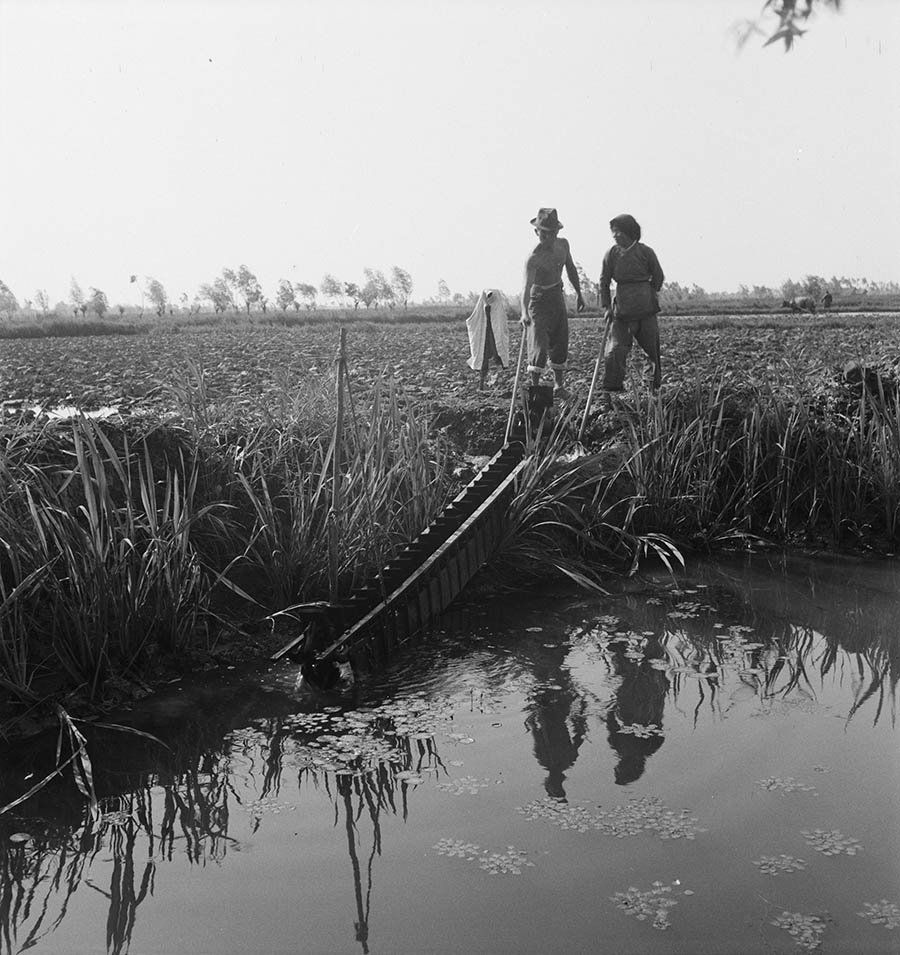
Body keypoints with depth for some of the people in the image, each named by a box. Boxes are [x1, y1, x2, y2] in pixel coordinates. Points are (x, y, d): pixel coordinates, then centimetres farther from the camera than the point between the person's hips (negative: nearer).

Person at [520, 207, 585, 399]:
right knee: (539, 345, -14)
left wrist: (578, 293, 18)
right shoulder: (533, 259, -27)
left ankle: (559, 385, 22)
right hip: (539, 300, -6)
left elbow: (570, 268, 13)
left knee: (560, 343, 9)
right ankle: (534, 386, -4)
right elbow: (527, 286, -39)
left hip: (558, 297, 6)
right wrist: (525, 312, -55)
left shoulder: (563, 245, -6)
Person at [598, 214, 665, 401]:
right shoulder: (611, 255, 2)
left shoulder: (645, 252, -2)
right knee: (615, 351, -10)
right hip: (621, 311, 0)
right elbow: (604, 282, 8)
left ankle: (657, 386, 32)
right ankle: (608, 394, -6)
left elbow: (658, 278, 10)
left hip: (646, 310, 0)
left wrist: (646, 295, 11)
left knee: (653, 349, 10)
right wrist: (606, 307, -1)